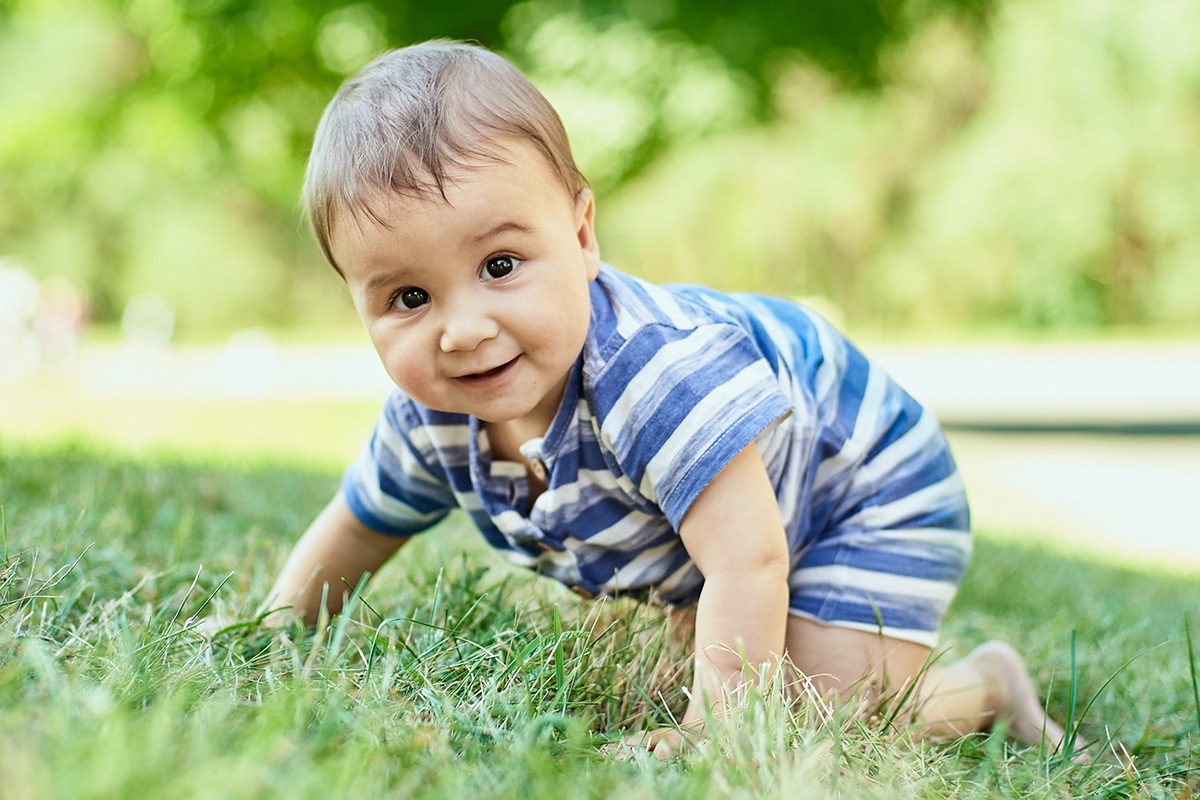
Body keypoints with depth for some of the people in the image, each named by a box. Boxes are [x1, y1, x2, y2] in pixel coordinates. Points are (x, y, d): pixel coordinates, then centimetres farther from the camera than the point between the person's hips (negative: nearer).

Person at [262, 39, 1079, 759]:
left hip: (872, 496, -7)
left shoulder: (658, 373, -43)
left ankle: (987, 683, 8)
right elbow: (353, 532, 0)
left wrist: (712, 736, -42)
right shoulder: (429, 418, -20)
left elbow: (747, 565, -45)